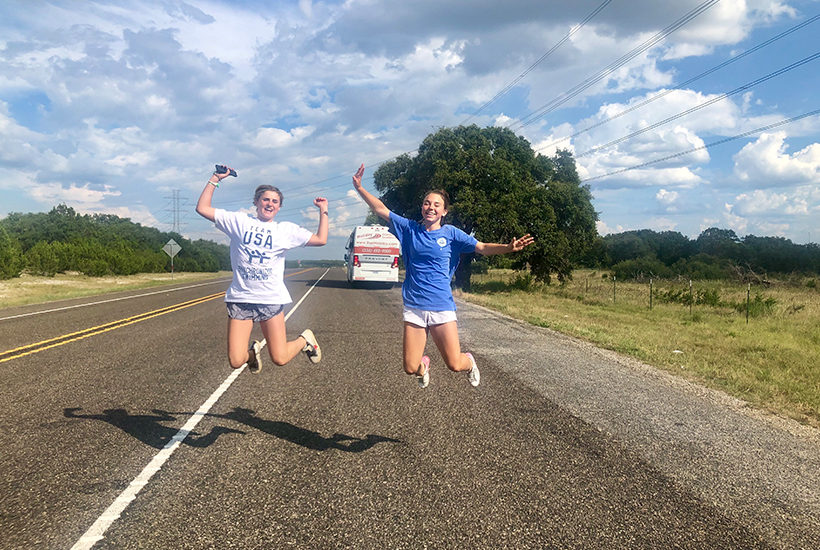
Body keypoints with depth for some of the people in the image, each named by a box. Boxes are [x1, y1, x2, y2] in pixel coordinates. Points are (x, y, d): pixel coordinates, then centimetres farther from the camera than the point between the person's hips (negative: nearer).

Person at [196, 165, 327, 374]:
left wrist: (323, 211, 7)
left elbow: (320, 239, 5)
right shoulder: (239, 221, 7)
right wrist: (215, 179, 5)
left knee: (279, 359, -3)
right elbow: (202, 208, 6)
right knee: (236, 361, -5)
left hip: (271, 299, 0)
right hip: (240, 298, 1)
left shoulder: (286, 229, 9)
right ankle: (253, 351, 32)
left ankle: (305, 339, 30)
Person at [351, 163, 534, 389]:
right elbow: (381, 209, 7)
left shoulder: (451, 233, 1)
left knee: (454, 365, -4)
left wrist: (508, 247, -25)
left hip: (442, 307, -1)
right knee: (410, 368, 1)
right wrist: (359, 187, 0)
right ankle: (423, 365, 40)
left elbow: (482, 247, -7)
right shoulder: (409, 228, 5)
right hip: (414, 307, 2)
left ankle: (469, 362, 34)